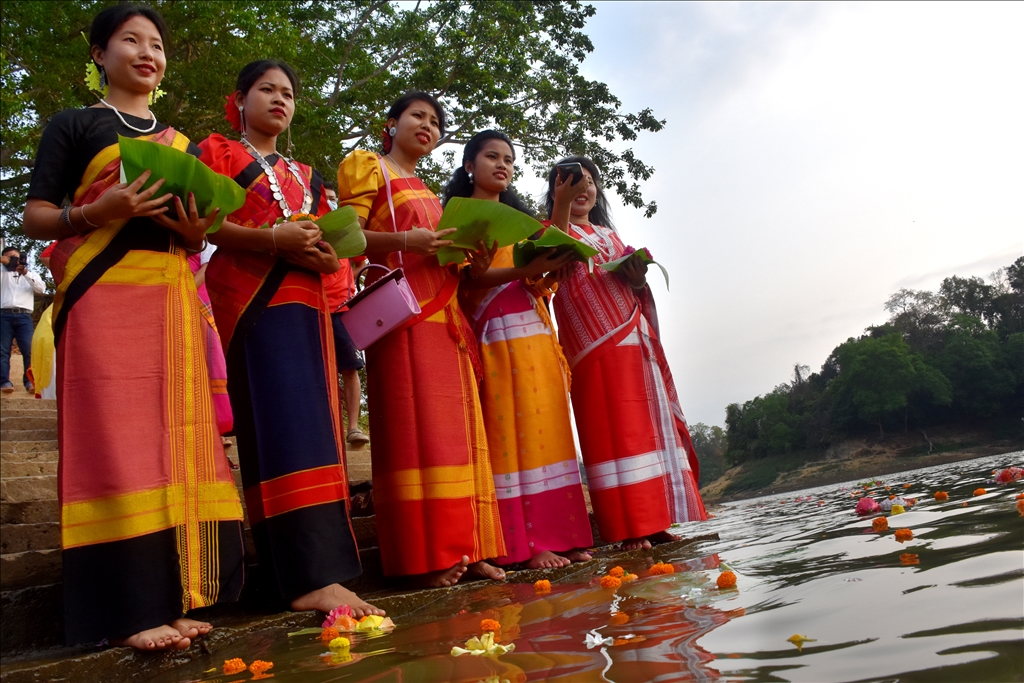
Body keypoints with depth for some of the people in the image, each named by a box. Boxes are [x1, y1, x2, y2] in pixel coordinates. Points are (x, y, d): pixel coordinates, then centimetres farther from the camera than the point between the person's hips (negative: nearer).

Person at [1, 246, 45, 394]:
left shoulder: (31, 274, 23)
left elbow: (41, 289, 5)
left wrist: (25, 274, -5)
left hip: (24, 316, 0)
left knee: (29, 350, -11)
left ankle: (30, 381, -13)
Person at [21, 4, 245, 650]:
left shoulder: (183, 143, 22)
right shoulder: (74, 125, 7)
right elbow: (35, 217, 1)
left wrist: (196, 234, 0)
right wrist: (95, 212, -18)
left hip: (174, 299, 5)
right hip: (104, 295, -5)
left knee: (176, 436, 1)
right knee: (115, 440, -9)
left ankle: (171, 596, 7)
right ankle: (129, 607, -5)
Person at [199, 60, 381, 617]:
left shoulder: (306, 176, 28)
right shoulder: (216, 152, 11)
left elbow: (329, 240, 23)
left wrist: (325, 254, -2)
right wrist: (272, 240, -16)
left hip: (304, 304, 7)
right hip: (250, 300, -6)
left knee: (308, 425, -2)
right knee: (282, 425, -18)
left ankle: (290, 569, 1)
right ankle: (311, 575, -23)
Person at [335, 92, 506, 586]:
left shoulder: (428, 193, 29)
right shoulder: (370, 168, 9)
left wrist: (472, 261, 7)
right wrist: (405, 241, -19)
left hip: (444, 317, 7)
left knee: (455, 428, 2)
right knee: (414, 427, -13)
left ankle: (464, 549, 4)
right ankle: (425, 557, -11)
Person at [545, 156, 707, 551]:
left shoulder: (611, 234, 26)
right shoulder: (557, 230, 8)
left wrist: (638, 276, 2)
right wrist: (562, 202, -31)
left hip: (633, 337, 6)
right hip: (595, 341, -6)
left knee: (646, 424, 1)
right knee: (612, 429, -12)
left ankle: (652, 521, 4)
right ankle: (628, 528, -12)